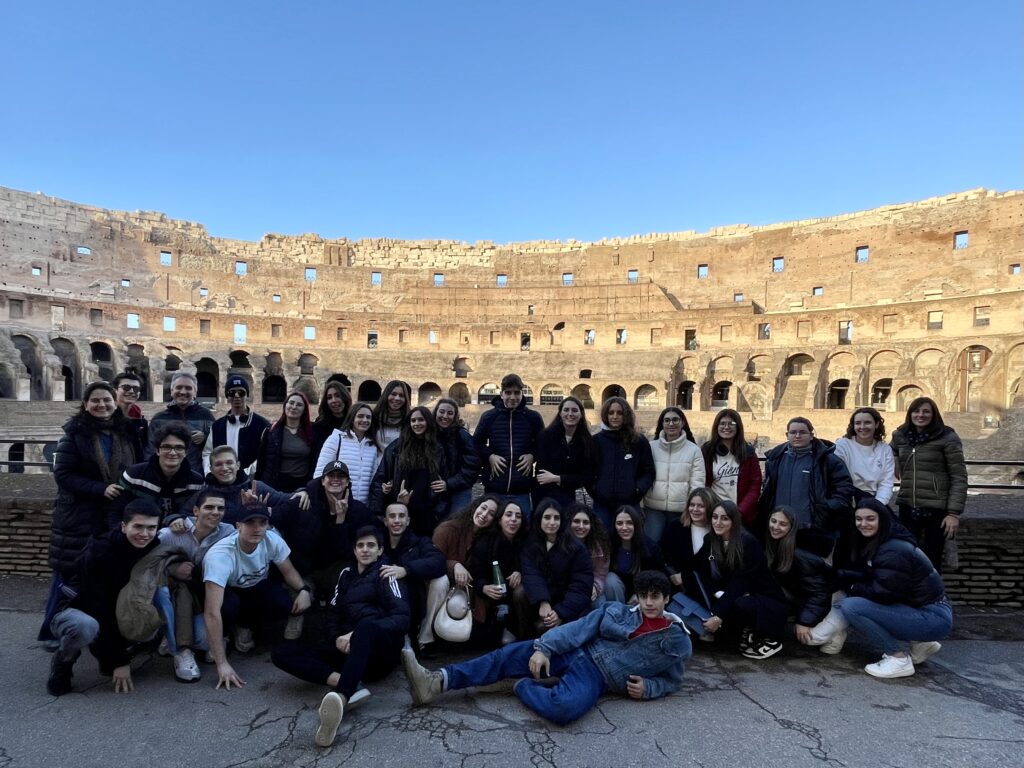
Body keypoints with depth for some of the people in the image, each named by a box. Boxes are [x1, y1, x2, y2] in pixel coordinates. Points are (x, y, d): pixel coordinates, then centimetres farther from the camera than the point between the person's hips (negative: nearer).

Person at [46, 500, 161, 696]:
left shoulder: (152, 548, -10)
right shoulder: (99, 552, -27)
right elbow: (98, 606, -27)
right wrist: (119, 660, -26)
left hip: (116, 615, 6)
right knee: (86, 626, -39)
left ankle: (104, 653, 4)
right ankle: (62, 663, -4)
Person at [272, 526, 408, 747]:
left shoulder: (385, 574, 6)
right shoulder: (346, 574, 20)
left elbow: (402, 618, -7)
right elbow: (333, 614, 15)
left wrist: (357, 634, -18)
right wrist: (337, 639, -9)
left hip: (381, 651, -5)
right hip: (349, 652, 5)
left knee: (366, 626, -40)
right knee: (281, 652, -14)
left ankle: (339, 699, -61)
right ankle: (350, 684, -33)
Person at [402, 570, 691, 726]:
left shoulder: (678, 642, 0)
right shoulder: (617, 611, 4)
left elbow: (673, 681, 11)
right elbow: (577, 630, -1)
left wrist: (647, 688, -10)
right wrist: (543, 648, -12)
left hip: (598, 677, -4)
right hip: (578, 653, 4)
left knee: (563, 709, -37)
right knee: (513, 653, -15)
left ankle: (525, 687, -5)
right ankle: (436, 682, -18)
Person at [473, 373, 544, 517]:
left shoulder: (533, 417, 3)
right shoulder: (489, 416, 2)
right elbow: (476, 443, 11)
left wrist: (532, 455, -4)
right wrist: (489, 456, -6)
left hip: (521, 491, 0)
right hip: (494, 490, 0)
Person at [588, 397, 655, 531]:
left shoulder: (639, 441, 5)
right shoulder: (596, 440, 6)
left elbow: (648, 472, 7)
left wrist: (638, 489, -8)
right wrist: (593, 489, -6)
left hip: (630, 504, 0)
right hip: (602, 505, 0)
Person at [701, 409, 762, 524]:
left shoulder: (748, 452, 3)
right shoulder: (706, 451, 2)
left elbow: (755, 486, 0)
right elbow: (702, 484, 2)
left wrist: (741, 511, -11)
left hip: (743, 516, 0)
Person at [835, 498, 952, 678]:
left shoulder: (894, 550, -21)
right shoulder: (875, 544, 8)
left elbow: (884, 593, -22)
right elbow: (861, 574, 6)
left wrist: (852, 587, -7)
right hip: (914, 609, 10)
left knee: (851, 606, -20)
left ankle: (899, 658, -8)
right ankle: (916, 644, 14)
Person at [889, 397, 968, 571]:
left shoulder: (947, 438, -6)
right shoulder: (900, 436, 5)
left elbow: (959, 478, -7)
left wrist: (954, 512, -12)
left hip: (936, 509, -3)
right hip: (908, 507, 3)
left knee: (931, 561, 7)